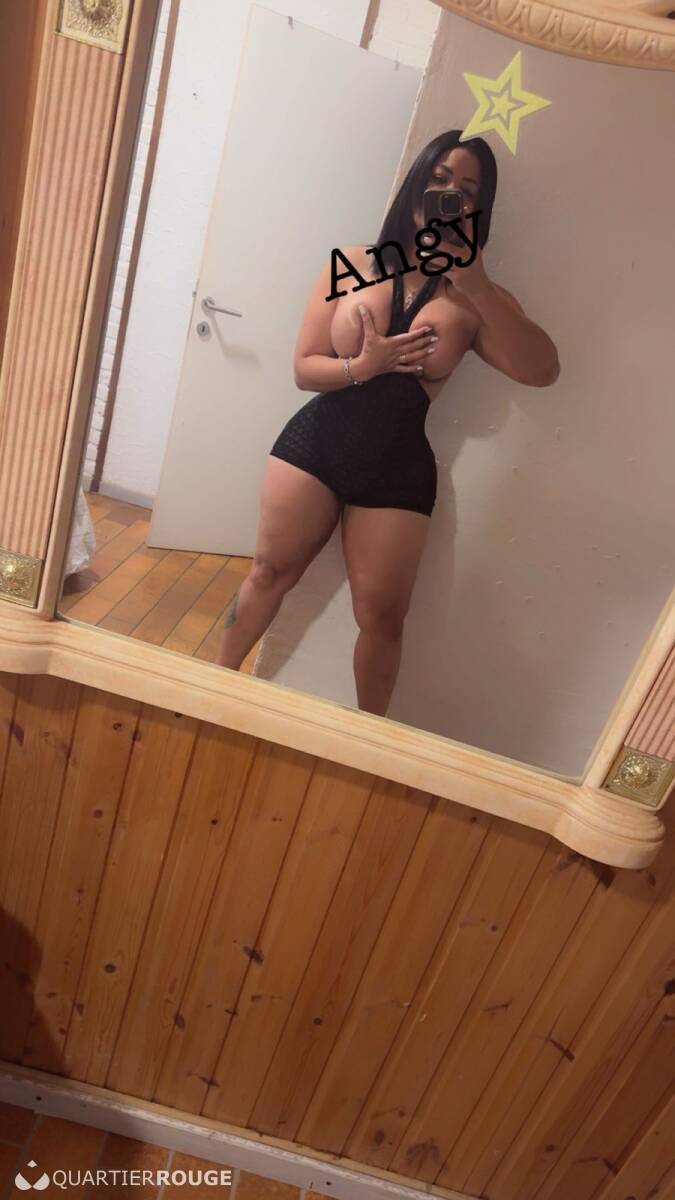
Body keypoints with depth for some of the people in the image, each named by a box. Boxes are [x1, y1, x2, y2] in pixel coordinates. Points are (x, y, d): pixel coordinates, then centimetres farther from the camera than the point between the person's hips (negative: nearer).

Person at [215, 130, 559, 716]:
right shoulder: (352, 265, 2)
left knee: (382, 616, 4)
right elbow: (304, 368, -1)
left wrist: (477, 287, -19)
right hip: (314, 444, 1)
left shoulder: (477, 299, 1)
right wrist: (363, 366, -20)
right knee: (270, 573, 11)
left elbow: (543, 370, -15)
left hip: (398, 470, 0)